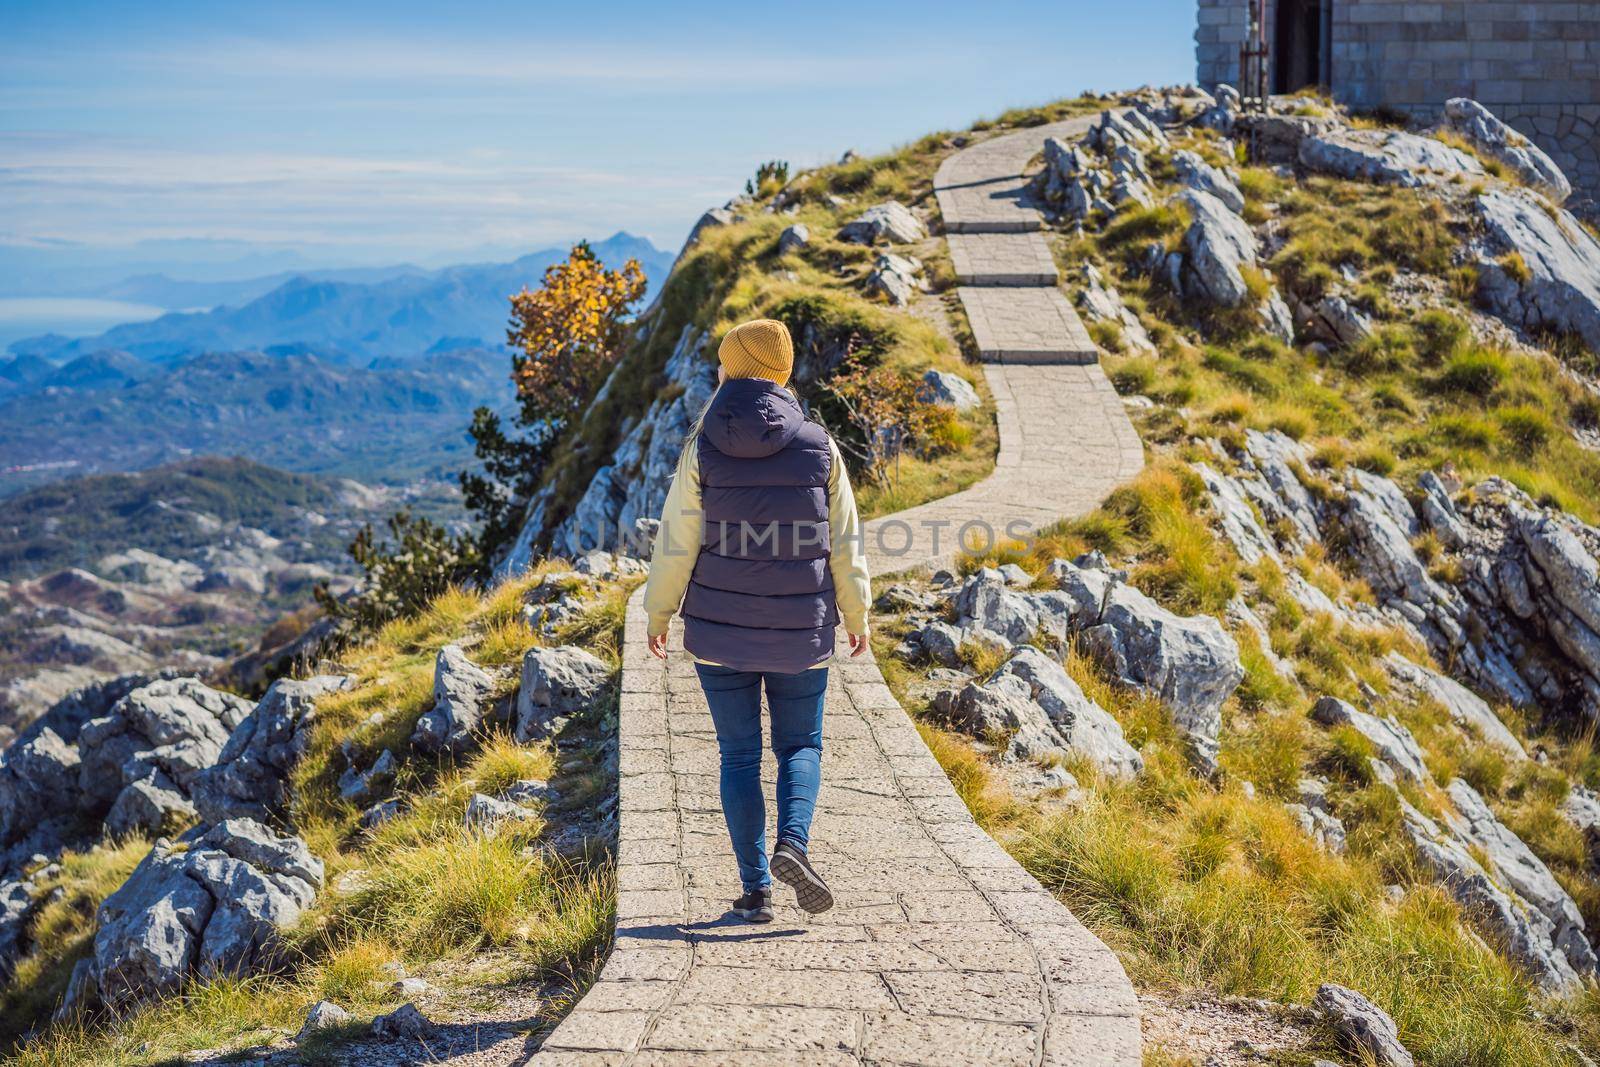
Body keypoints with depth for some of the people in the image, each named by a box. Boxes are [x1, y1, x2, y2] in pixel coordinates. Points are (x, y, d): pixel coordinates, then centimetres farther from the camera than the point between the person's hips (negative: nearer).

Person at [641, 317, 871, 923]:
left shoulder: (703, 449, -6)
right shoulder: (819, 447, -2)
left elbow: (677, 541, -5)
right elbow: (845, 542, 2)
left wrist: (658, 612, 7)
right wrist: (856, 614, 14)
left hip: (721, 631, 0)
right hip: (801, 632, 1)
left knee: (739, 756, 8)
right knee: (800, 745, 14)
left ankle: (756, 889, 6)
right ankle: (793, 843, -11)